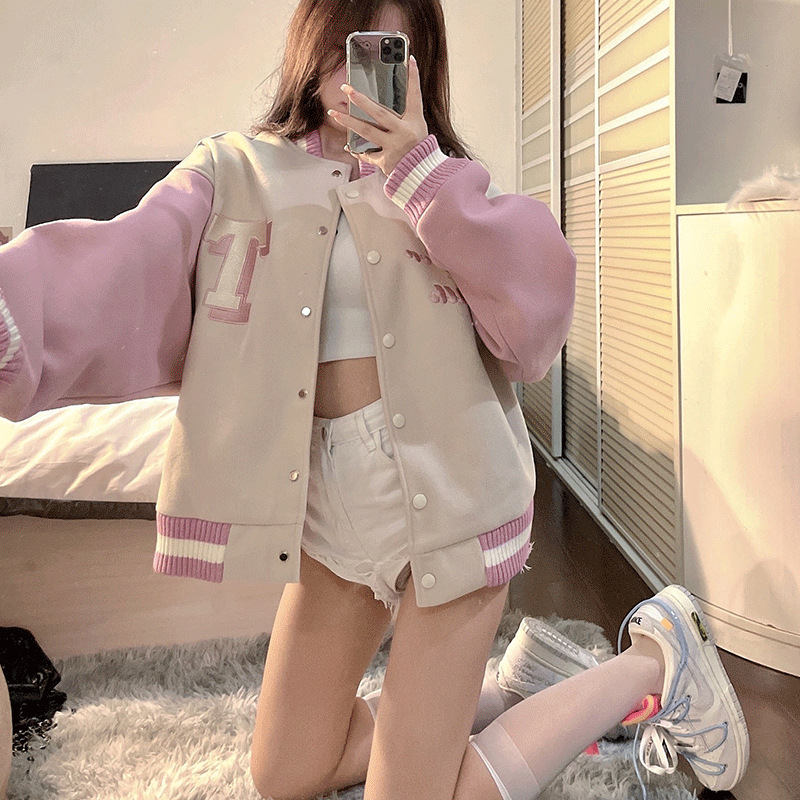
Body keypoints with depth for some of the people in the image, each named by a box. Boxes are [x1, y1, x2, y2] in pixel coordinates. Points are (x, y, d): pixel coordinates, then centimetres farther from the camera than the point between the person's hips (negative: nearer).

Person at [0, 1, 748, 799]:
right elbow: (125, 279, -14)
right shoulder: (233, 171, 4)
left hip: (445, 485, -3)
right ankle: (500, 692, 34)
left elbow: (536, 307, -12)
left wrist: (419, 168, -17)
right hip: (329, 500, 4)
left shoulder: (443, 182, 4)